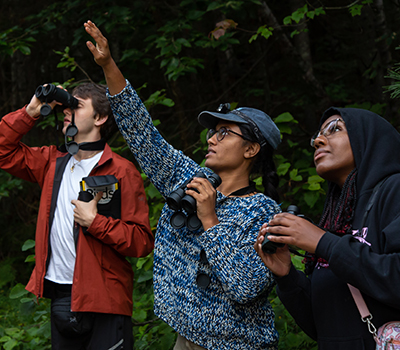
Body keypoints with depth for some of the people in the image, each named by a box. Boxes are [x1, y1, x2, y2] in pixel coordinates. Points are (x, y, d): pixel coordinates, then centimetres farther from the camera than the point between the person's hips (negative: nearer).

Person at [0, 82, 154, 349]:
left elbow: (142, 241, -11)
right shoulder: (54, 162, 10)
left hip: (103, 300, -6)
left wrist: (94, 222, -18)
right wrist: (31, 112, 5)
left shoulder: (121, 171, -8)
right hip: (59, 295, 6)